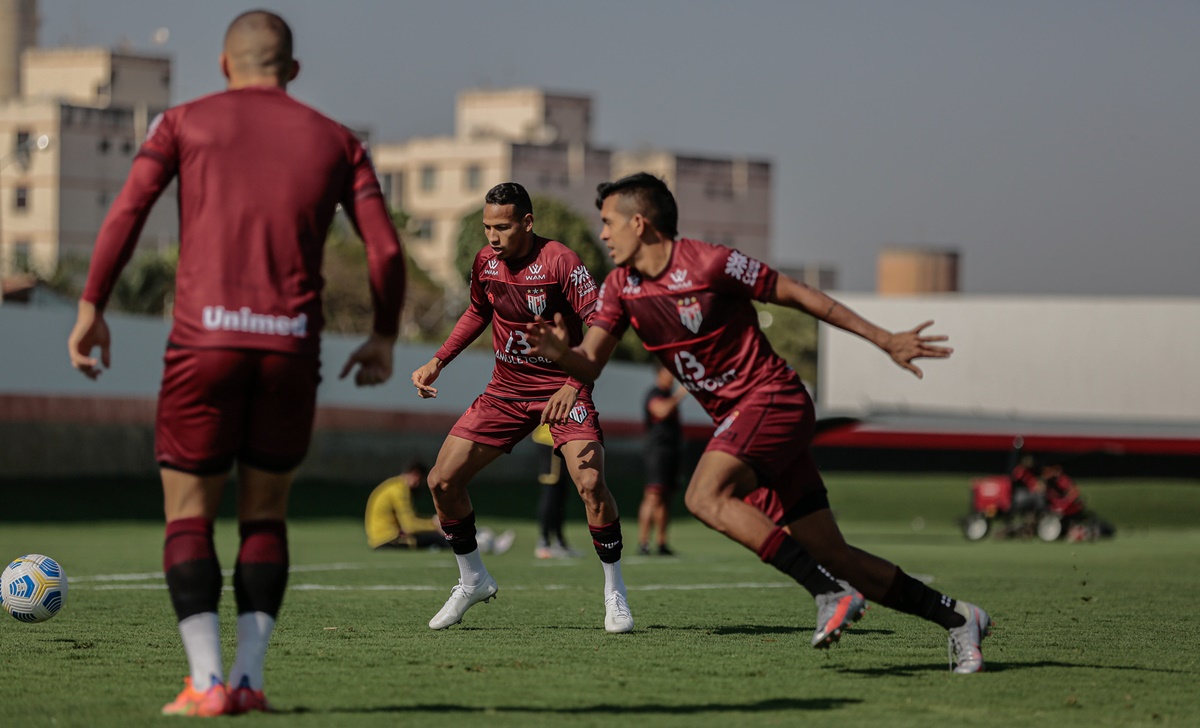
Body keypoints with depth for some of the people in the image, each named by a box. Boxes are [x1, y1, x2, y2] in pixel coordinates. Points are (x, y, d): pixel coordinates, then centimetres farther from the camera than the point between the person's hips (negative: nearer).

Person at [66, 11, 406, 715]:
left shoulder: (186, 122, 10)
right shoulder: (337, 141, 15)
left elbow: (127, 212, -4)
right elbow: (387, 250, 7)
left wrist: (92, 307, -1)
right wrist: (384, 338, 20)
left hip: (205, 340, -2)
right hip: (293, 347, 2)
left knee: (188, 517, 8)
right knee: (265, 517, 17)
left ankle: (206, 681, -5)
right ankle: (250, 678, 6)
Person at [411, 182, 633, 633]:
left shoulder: (560, 262, -19)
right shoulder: (485, 262, -1)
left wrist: (574, 384, -34)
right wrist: (437, 363, 11)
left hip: (562, 389, -6)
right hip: (506, 389, 6)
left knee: (590, 483, -25)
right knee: (442, 481, -2)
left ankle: (614, 594, -5)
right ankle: (473, 581, 20)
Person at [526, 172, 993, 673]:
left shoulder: (708, 263, -14)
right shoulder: (622, 286, 6)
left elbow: (799, 295, -7)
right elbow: (589, 364, 4)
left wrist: (884, 340, -2)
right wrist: (559, 351, -21)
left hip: (772, 397, -7)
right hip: (736, 418, 7)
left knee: (705, 496, -28)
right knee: (831, 556, 3)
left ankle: (831, 593, -28)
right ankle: (956, 617, 12)